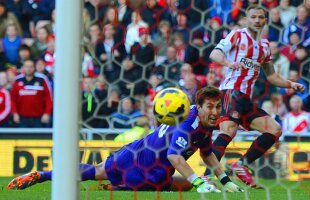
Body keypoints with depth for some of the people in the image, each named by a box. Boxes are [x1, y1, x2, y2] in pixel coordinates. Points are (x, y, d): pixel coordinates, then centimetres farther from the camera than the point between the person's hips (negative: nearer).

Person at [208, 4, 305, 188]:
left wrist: (290, 84, 15)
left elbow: (271, 75, 30)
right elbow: (214, 54, -12)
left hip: (247, 98, 8)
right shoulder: (238, 36, 2)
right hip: (232, 91, -8)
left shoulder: (265, 46, 21)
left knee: (275, 129, 3)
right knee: (229, 130, -27)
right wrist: (229, 63, -32)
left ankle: (242, 165, 5)